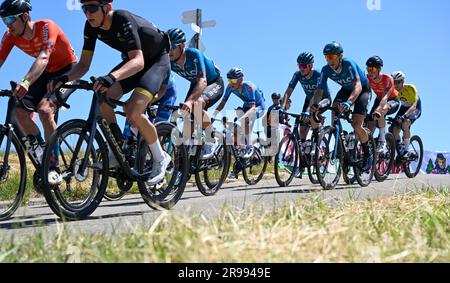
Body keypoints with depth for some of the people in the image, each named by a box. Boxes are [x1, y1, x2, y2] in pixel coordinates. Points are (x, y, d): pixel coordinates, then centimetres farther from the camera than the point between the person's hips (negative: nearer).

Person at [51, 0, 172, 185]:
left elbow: (138, 61, -42)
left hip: (157, 60, -7)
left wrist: (112, 77, -59)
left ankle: (160, 159, -4)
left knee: (133, 110, -26)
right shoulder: (91, 27, -11)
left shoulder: (123, 20, -31)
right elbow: (84, 64, -9)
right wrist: (65, 78, -30)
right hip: (133, 60, 7)